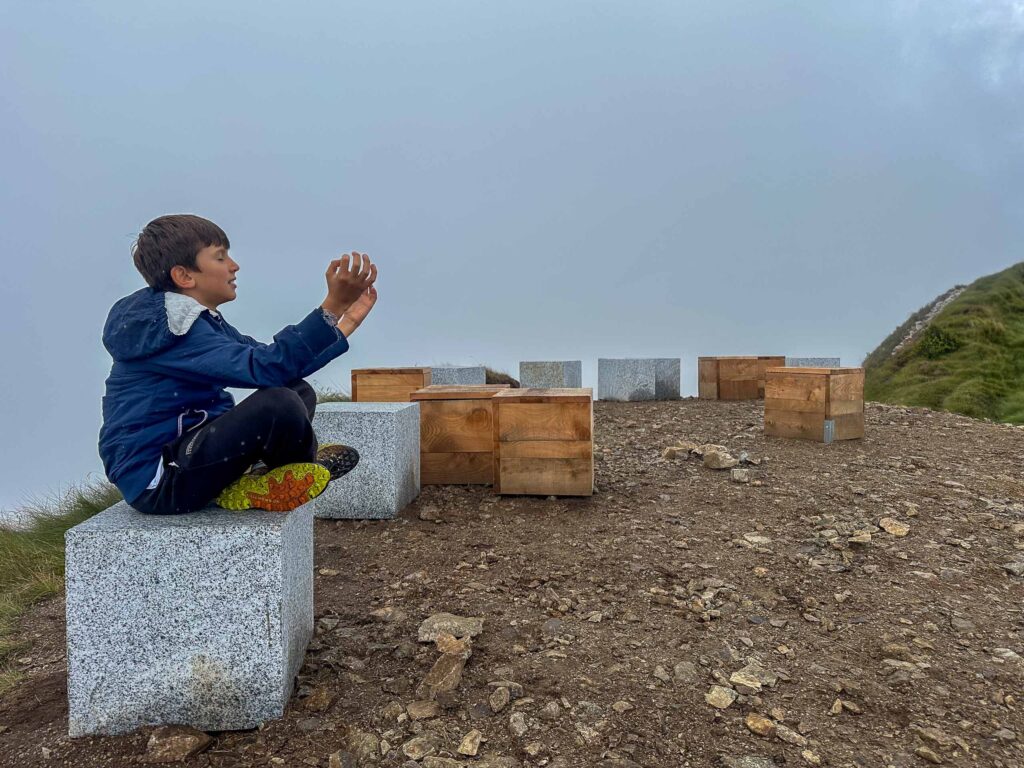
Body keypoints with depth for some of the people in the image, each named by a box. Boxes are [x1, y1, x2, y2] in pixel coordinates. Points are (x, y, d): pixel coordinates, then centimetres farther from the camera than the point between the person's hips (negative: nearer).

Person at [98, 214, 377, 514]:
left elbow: (283, 365, 7)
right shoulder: (169, 328, -19)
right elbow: (264, 367, -33)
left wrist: (346, 320, 3)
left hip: (184, 451, 10)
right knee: (279, 403, -31)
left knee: (299, 391, 12)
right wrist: (332, 306, -37)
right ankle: (300, 472, 1)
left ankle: (248, 486, -5)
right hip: (155, 482, -10)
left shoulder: (203, 320, 11)